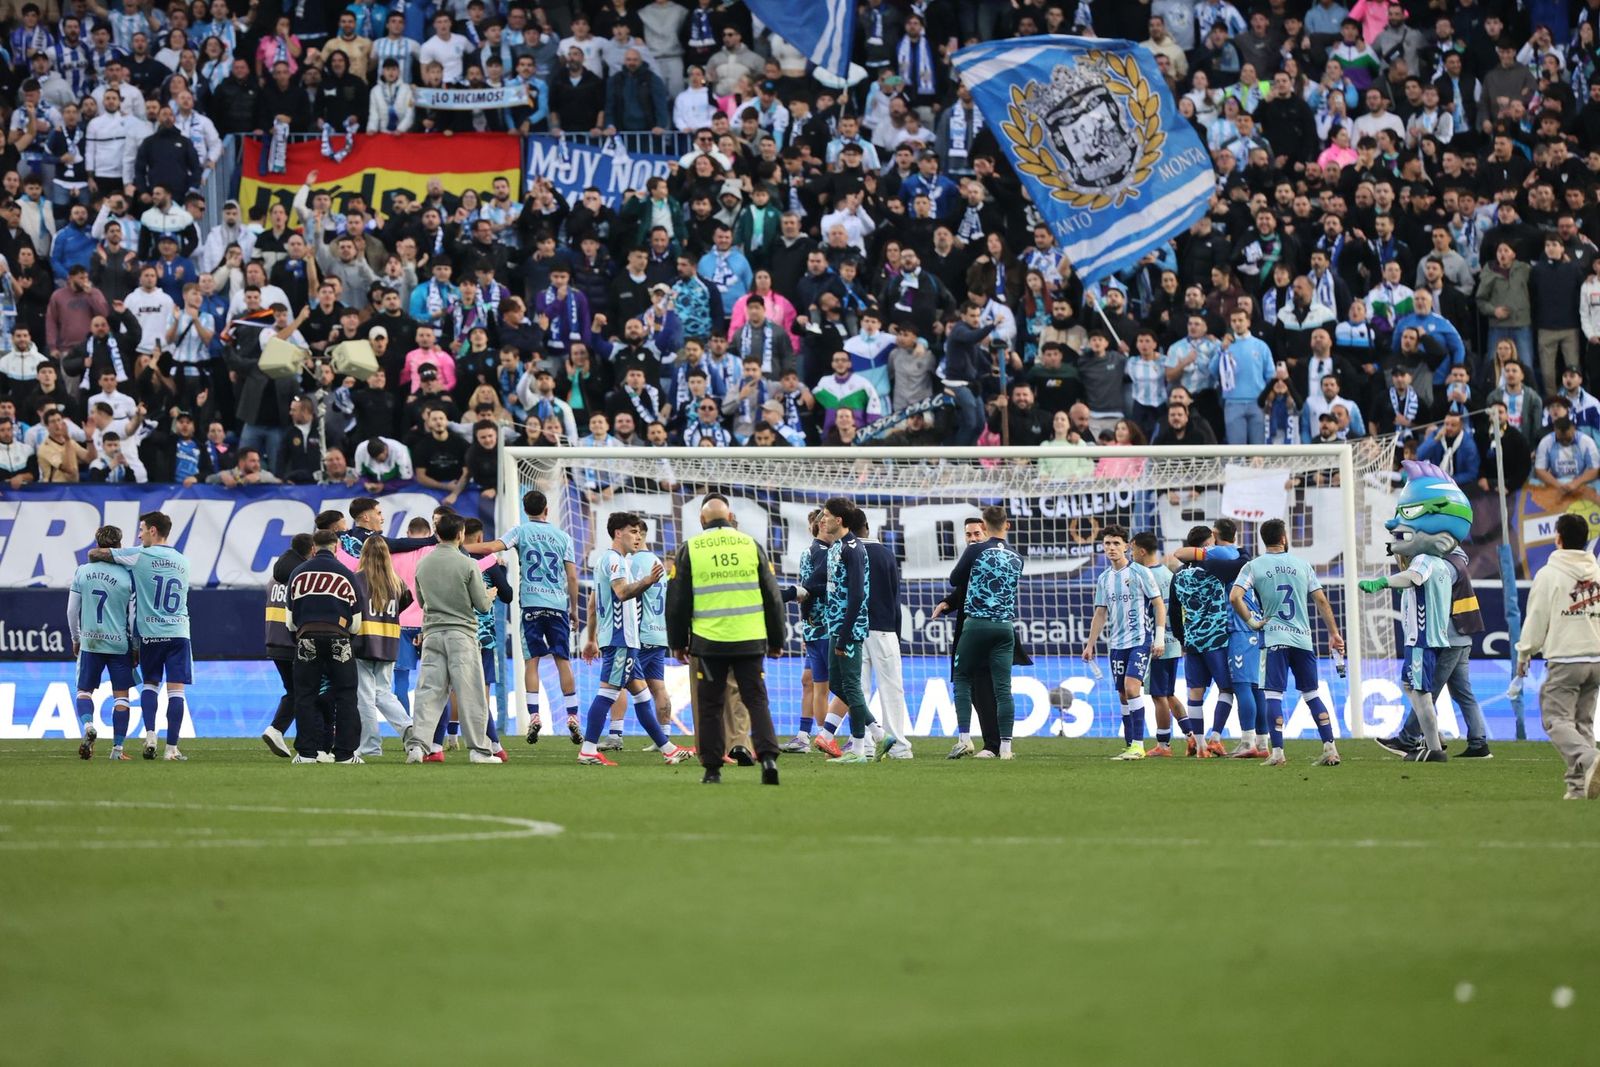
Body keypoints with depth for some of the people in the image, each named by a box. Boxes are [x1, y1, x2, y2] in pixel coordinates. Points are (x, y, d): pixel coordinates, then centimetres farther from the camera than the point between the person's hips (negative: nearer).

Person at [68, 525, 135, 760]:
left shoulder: (82, 572, -2)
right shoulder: (128, 577, -8)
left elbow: (72, 611, 3)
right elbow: (133, 617, -5)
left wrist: (76, 638, 18)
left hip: (90, 642, 1)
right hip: (119, 643, -1)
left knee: (84, 690, 12)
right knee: (121, 695, 7)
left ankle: (88, 724, -17)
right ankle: (117, 748, 3)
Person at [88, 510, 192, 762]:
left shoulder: (139, 555, -4)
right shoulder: (182, 561, 11)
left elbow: (94, 554, -2)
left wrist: (94, 558, 23)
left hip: (150, 632, -2)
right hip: (179, 632, 2)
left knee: (150, 683, 16)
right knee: (175, 689, -1)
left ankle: (150, 736, 1)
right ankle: (172, 748, -4)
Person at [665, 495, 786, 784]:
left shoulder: (689, 550, 2)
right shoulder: (751, 546, 6)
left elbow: (677, 601, 6)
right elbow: (772, 597, 10)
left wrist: (678, 642, 16)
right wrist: (777, 640, 19)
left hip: (708, 641, -1)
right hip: (750, 641, 1)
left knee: (710, 706, 8)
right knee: (757, 701, 4)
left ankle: (712, 769, 7)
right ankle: (768, 757, -14)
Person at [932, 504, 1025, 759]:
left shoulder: (976, 550, -6)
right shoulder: (1016, 558, 10)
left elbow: (955, 580, 3)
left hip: (977, 624, -3)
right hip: (1005, 626, 3)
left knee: (962, 677, 10)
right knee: (1003, 687, 2)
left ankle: (965, 737, -1)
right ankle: (1006, 745, -3)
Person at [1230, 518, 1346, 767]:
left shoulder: (1254, 566, 0)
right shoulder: (1301, 564, 8)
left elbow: (1234, 597, -13)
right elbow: (1322, 601, 8)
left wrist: (1251, 621, -1)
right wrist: (1334, 634, 14)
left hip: (1275, 639, -3)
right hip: (1303, 638, 3)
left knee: (1273, 695, -3)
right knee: (1312, 693, 10)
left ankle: (1277, 752, -12)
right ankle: (1330, 748, 5)